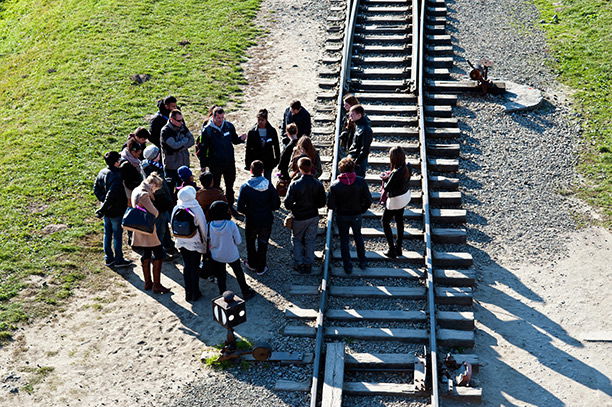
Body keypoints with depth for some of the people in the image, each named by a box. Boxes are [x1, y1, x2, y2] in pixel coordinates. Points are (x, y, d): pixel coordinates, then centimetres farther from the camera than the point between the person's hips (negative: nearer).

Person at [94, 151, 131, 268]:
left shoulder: (102, 172, 2)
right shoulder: (116, 176, -24)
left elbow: (96, 188, 10)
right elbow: (111, 194, -28)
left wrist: (102, 200, 7)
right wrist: (103, 209, -24)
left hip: (107, 211, 8)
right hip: (116, 211, -8)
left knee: (107, 234, 16)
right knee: (117, 234, 4)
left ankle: (108, 258, 25)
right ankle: (119, 260, 14)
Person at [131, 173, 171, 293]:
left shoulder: (136, 191, 7)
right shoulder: (144, 195, -23)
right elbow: (154, 212, -24)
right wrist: (152, 219, -2)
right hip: (147, 229, -10)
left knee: (146, 255, 18)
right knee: (158, 254, 0)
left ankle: (148, 283, 27)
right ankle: (156, 285, 3)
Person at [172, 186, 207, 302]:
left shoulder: (176, 209, -9)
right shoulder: (196, 210, -21)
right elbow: (203, 228, -14)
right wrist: (205, 243, -1)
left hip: (182, 243, 4)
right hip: (195, 244, -4)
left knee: (187, 266, 16)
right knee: (195, 268, 9)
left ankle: (188, 293, 22)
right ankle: (195, 294, 19)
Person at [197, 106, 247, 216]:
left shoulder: (229, 126, -3)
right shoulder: (207, 130, -12)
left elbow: (234, 140, 12)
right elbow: (202, 148, -6)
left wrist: (241, 138, -12)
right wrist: (203, 165, -8)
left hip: (230, 162, 4)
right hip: (215, 164, -4)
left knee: (230, 185, 17)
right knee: (215, 187, 9)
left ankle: (230, 206, 33)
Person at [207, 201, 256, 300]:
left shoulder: (209, 226, -20)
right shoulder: (231, 225, -27)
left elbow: (208, 242, -8)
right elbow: (238, 241, -16)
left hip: (217, 256, 1)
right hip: (231, 255, -1)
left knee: (220, 276, 21)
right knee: (239, 273, 22)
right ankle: (246, 293, 39)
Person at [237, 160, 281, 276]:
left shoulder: (245, 187, -17)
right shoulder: (269, 186, -13)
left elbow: (240, 207, -16)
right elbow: (276, 205, -11)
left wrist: (248, 212, 3)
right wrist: (267, 209, 7)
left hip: (251, 220, -1)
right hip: (267, 220, 1)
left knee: (250, 242, 23)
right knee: (263, 244, 17)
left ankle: (251, 264, 39)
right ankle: (260, 268, 26)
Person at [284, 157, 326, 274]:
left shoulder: (295, 184, -23)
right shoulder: (318, 184, -12)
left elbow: (287, 204, -19)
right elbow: (322, 203, -4)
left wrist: (294, 207, 2)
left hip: (299, 218, -3)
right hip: (313, 217, 3)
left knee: (297, 239, 18)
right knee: (310, 240, 17)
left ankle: (299, 264, 17)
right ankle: (308, 264, 23)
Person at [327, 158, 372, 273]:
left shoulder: (335, 185, -21)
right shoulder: (361, 181, -18)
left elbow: (330, 205, -16)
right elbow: (368, 200, -12)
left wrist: (337, 210, 5)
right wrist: (362, 210, 6)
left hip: (341, 216, -1)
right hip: (356, 215, 1)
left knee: (344, 240, 16)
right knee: (358, 237, 24)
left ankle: (348, 266, 22)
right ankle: (363, 262, 32)